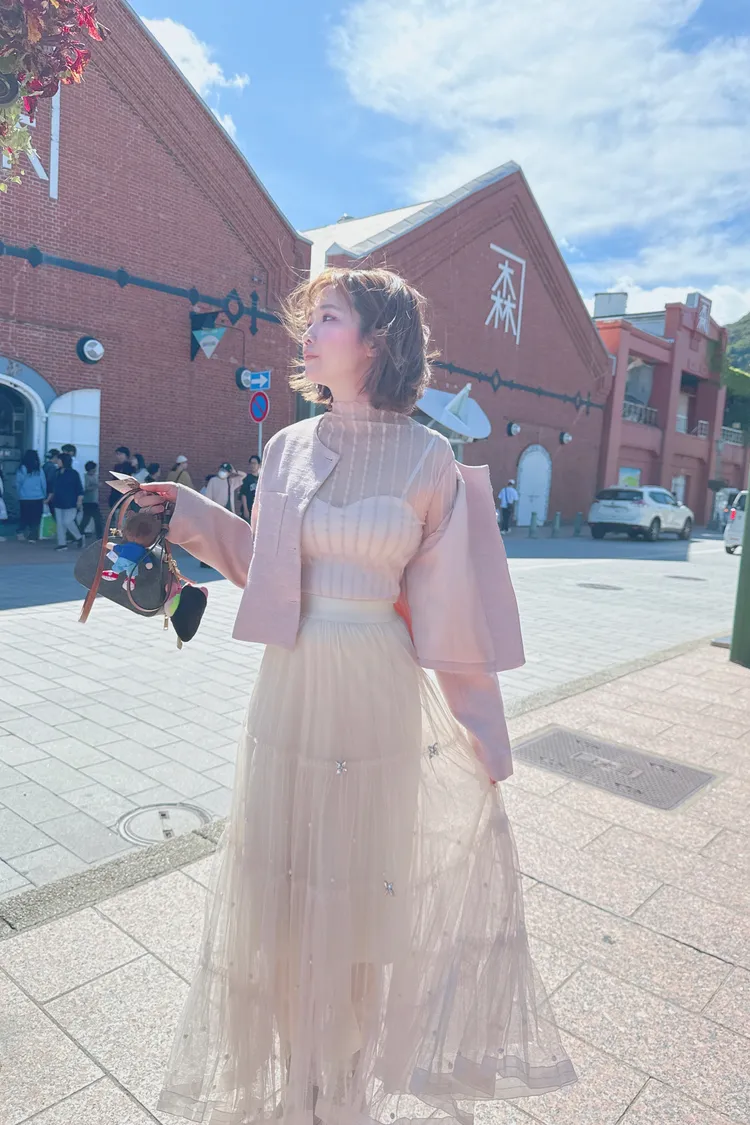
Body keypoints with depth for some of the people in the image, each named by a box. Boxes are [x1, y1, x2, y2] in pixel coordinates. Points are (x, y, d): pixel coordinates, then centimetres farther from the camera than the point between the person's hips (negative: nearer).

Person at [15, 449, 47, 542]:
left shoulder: (21, 469, -6)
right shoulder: (39, 469, -5)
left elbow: (18, 483, -2)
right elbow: (43, 483, 1)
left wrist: (20, 494, 12)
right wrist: (44, 496, 13)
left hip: (24, 498, 1)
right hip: (37, 498, 0)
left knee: (24, 516, 16)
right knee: (35, 517, 6)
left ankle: (21, 532, 11)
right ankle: (33, 537, 3)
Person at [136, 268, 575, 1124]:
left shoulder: (428, 459, -7)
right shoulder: (288, 448, 4)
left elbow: (449, 601, -5)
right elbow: (264, 567, 11)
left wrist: (482, 734, -2)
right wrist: (193, 516, 6)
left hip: (376, 693, -3)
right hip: (288, 689, 4)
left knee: (358, 876, 13)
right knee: (279, 876, 15)